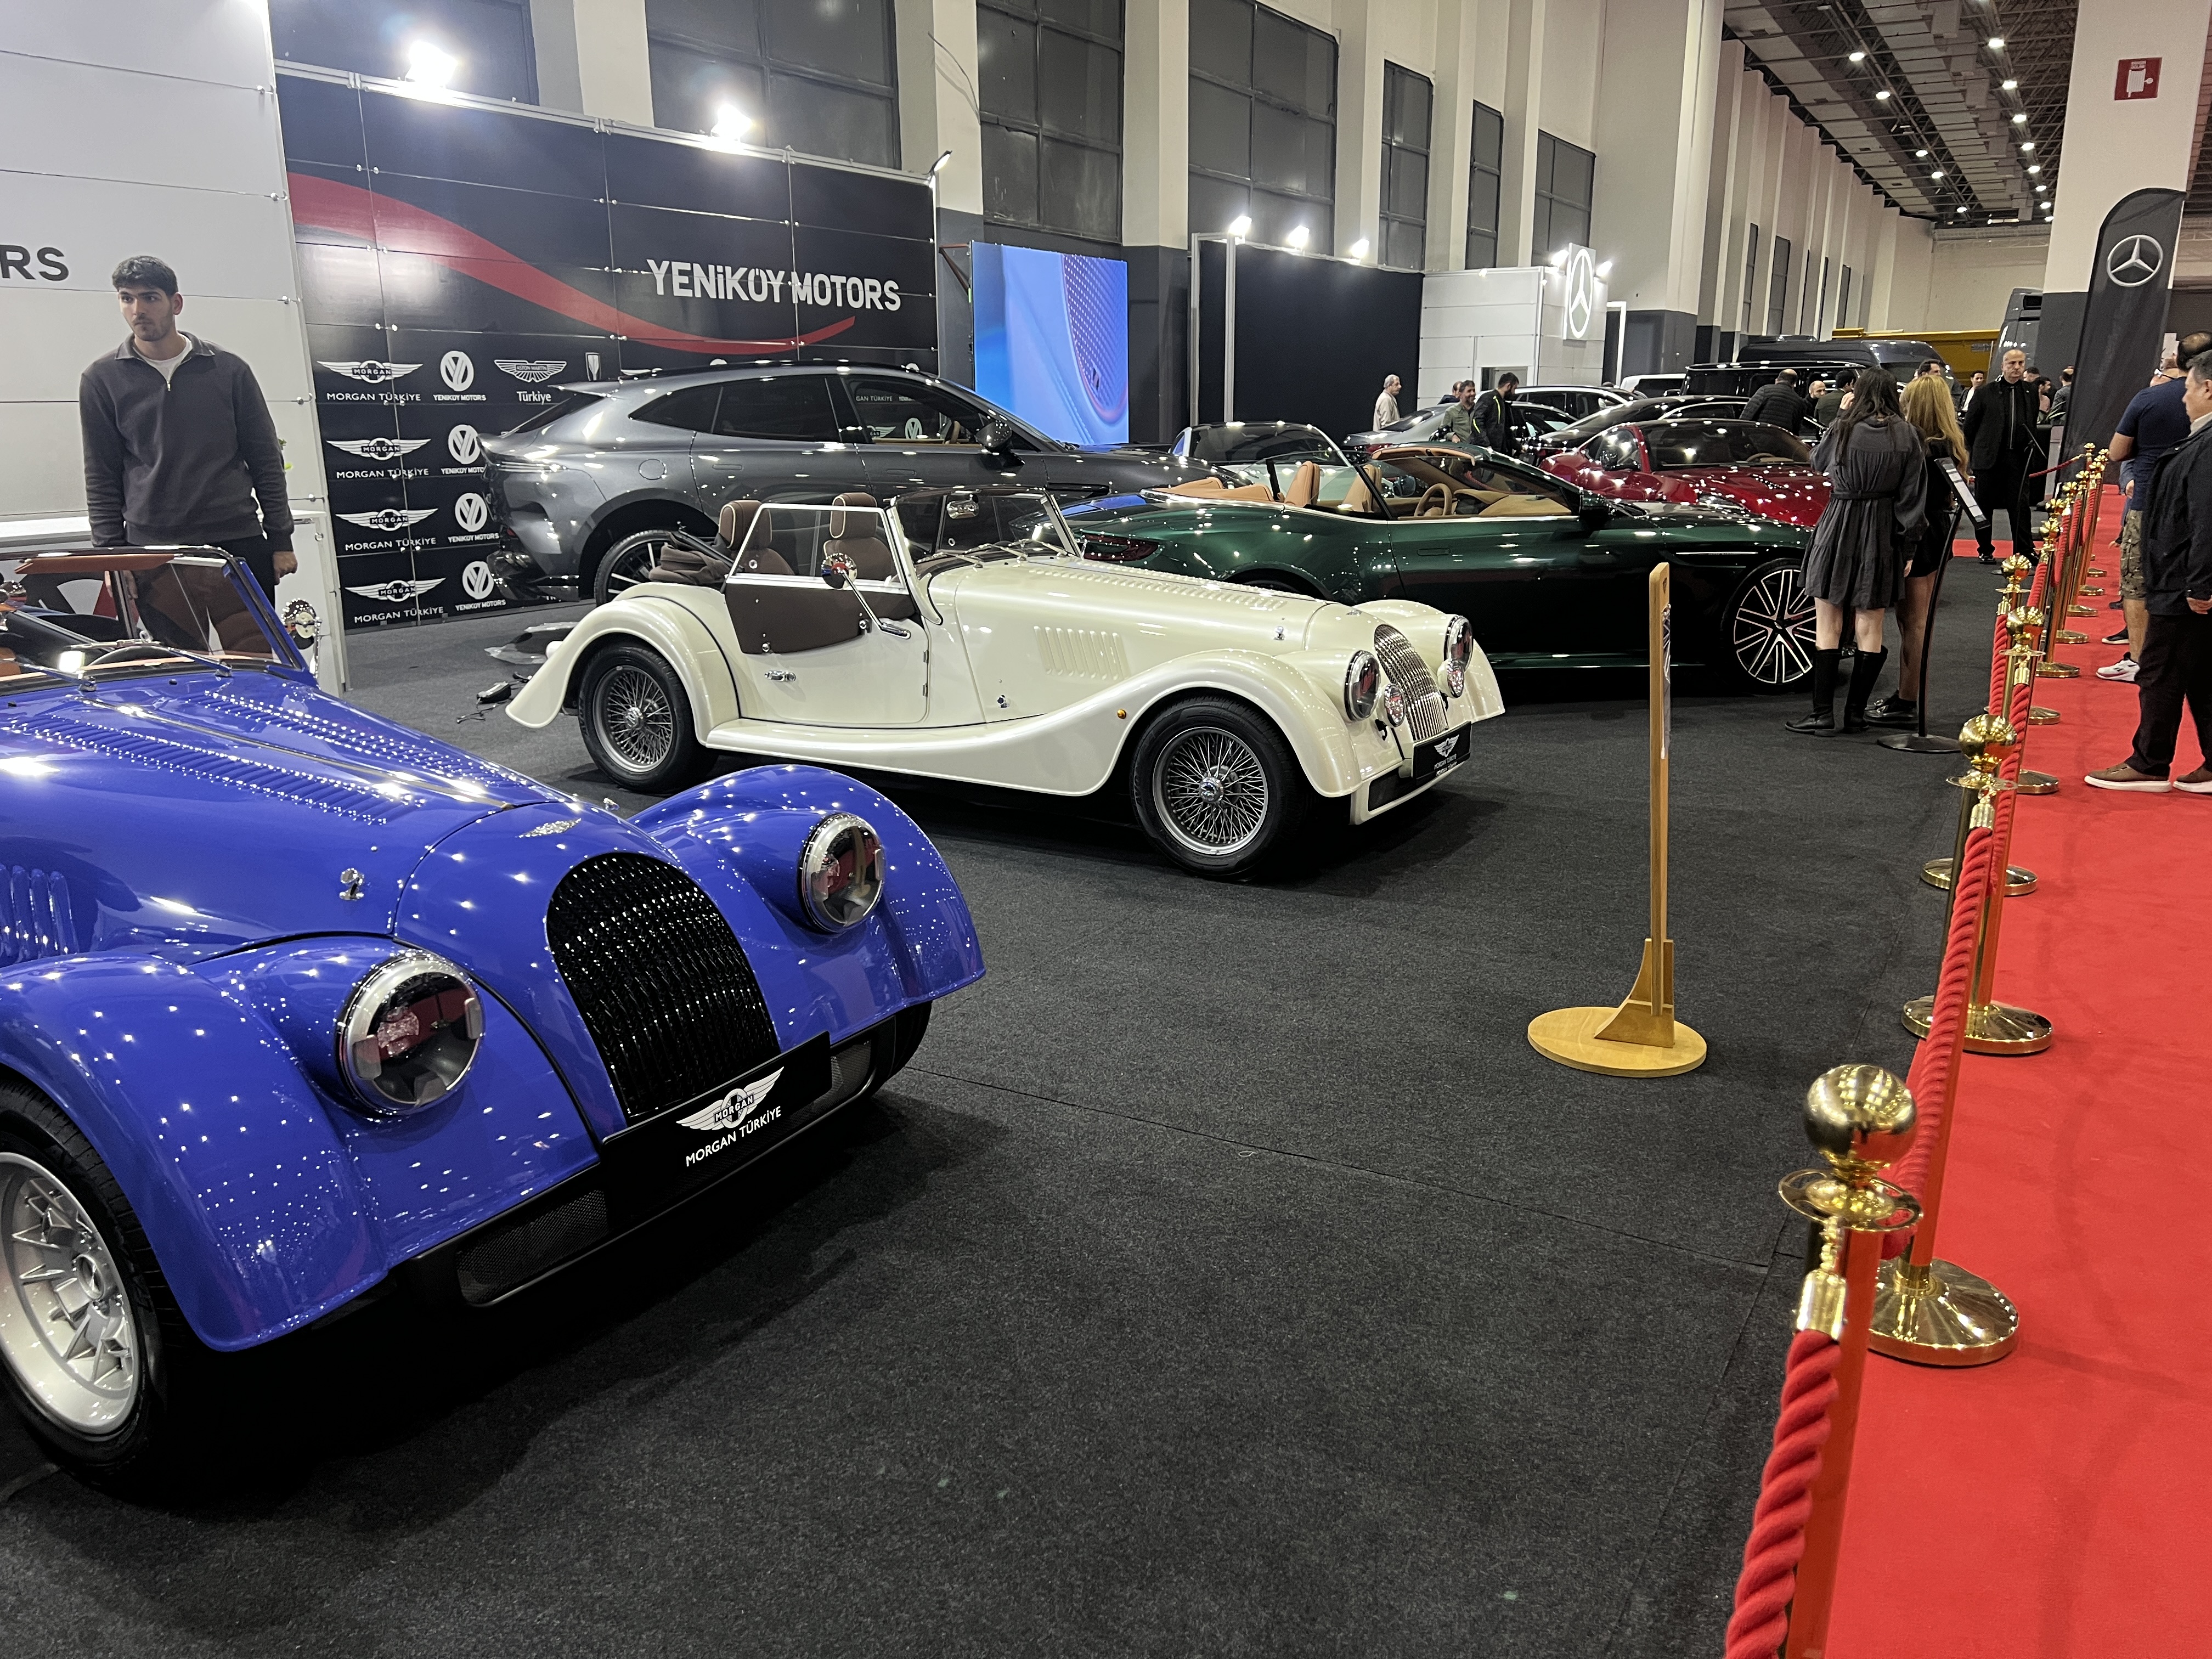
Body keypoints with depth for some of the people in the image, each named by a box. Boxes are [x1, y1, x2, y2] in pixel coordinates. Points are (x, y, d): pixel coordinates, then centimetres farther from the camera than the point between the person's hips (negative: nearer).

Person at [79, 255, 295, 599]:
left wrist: (281, 541, 3)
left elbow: (266, 459, 7)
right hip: (150, 548, 0)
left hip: (238, 541, 0)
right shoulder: (102, 379, 5)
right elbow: (101, 477, 7)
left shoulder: (228, 369, 5)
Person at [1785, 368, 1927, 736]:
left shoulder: (1841, 430, -8)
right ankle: (1856, 713, 13)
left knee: (1828, 627, 2)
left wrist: (1842, 415, 21)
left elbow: (1818, 461, 14)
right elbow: (1913, 495, -2)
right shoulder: (1908, 436, -2)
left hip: (1839, 531, -2)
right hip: (1882, 537, 3)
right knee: (1869, 628, 9)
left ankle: (1823, 714, -1)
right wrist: (1908, 544, 4)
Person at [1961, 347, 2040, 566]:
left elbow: (2037, 422, 18)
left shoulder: (2032, 391, 9)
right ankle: (1986, 550, 18)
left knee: (2020, 505, 1)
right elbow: (1970, 423, 4)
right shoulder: (1987, 392, 0)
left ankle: (2025, 551, 6)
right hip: (1989, 457, -1)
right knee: (1985, 506, 6)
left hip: (2019, 457, 1)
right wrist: (1967, 450, 3)